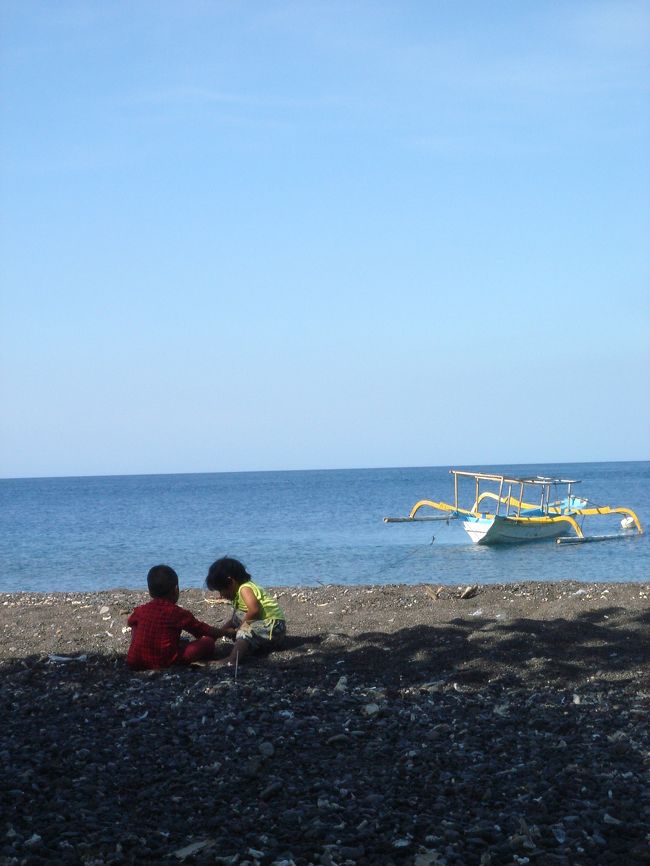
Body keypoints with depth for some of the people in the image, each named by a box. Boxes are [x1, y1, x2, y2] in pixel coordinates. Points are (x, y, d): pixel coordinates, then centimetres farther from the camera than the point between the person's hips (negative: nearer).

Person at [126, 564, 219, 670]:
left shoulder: (141, 610, 8)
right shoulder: (179, 613, -3)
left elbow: (130, 623, 34)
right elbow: (207, 631, 7)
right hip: (166, 664, -4)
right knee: (208, 642, 2)